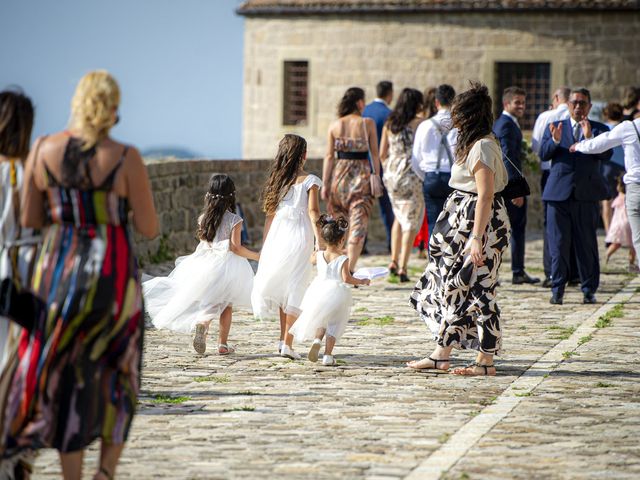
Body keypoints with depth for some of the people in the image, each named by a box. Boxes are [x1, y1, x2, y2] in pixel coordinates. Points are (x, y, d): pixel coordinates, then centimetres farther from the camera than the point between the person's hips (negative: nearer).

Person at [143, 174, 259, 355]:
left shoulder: (203, 218, 1)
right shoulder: (234, 220, -11)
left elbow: (202, 240, 11)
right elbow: (235, 247, -14)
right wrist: (257, 256, -5)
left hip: (206, 264, 3)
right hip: (227, 264, -3)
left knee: (210, 304, 11)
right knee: (226, 306, 11)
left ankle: (202, 323, -20)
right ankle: (223, 344, 8)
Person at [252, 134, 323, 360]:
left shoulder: (277, 180, 11)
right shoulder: (309, 180, -1)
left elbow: (270, 215, 13)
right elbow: (313, 210, -12)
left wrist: (264, 247, 17)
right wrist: (319, 239, -16)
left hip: (277, 237, 4)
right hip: (299, 237, -4)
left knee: (281, 287, 16)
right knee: (295, 289, -2)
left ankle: (283, 338, 19)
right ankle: (287, 343, -7)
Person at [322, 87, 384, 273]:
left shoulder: (334, 125, 2)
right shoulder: (367, 123, -3)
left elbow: (329, 156, 1)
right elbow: (374, 154, -1)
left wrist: (325, 184, 4)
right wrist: (377, 177, 7)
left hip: (339, 175, 3)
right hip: (362, 176, -3)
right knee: (358, 224, -2)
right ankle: (349, 270, -12)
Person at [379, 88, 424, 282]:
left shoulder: (389, 124, 6)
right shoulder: (419, 123, -7)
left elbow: (382, 154, 9)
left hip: (392, 176, 5)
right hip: (412, 176, -5)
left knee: (399, 216, 23)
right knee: (411, 220, 3)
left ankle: (394, 261, 17)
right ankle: (403, 267, -3)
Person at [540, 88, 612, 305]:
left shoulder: (599, 129, 9)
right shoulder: (555, 127, 13)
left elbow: (606, 154, -7)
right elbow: (543, 154, 1)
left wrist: (589, 138, -22)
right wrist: (555, 140, -18)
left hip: (586, 194, -1)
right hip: (559, 193, 1)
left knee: (587, 244, 2)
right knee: (558, 244, 1)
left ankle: (589, 290, 10)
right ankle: (557, 290, 7)